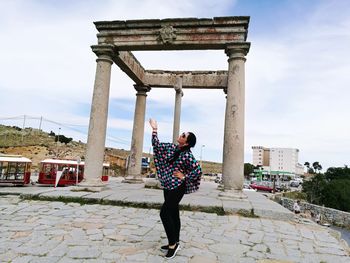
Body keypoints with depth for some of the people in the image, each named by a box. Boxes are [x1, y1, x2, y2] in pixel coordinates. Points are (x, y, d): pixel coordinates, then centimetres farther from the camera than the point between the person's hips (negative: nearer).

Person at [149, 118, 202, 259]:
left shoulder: (187, 155, -17)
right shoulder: (171, 147, 3)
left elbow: (198, 170, -21)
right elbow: (156, 145, 10)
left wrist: (184, 177, -15)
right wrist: (154, 129, 9)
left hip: (177, 187, -8)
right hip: (168, 186, 8)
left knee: (165, 213, -8)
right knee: (173, 214, 14)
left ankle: (173, 243, 6)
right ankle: (174, 243, 26)